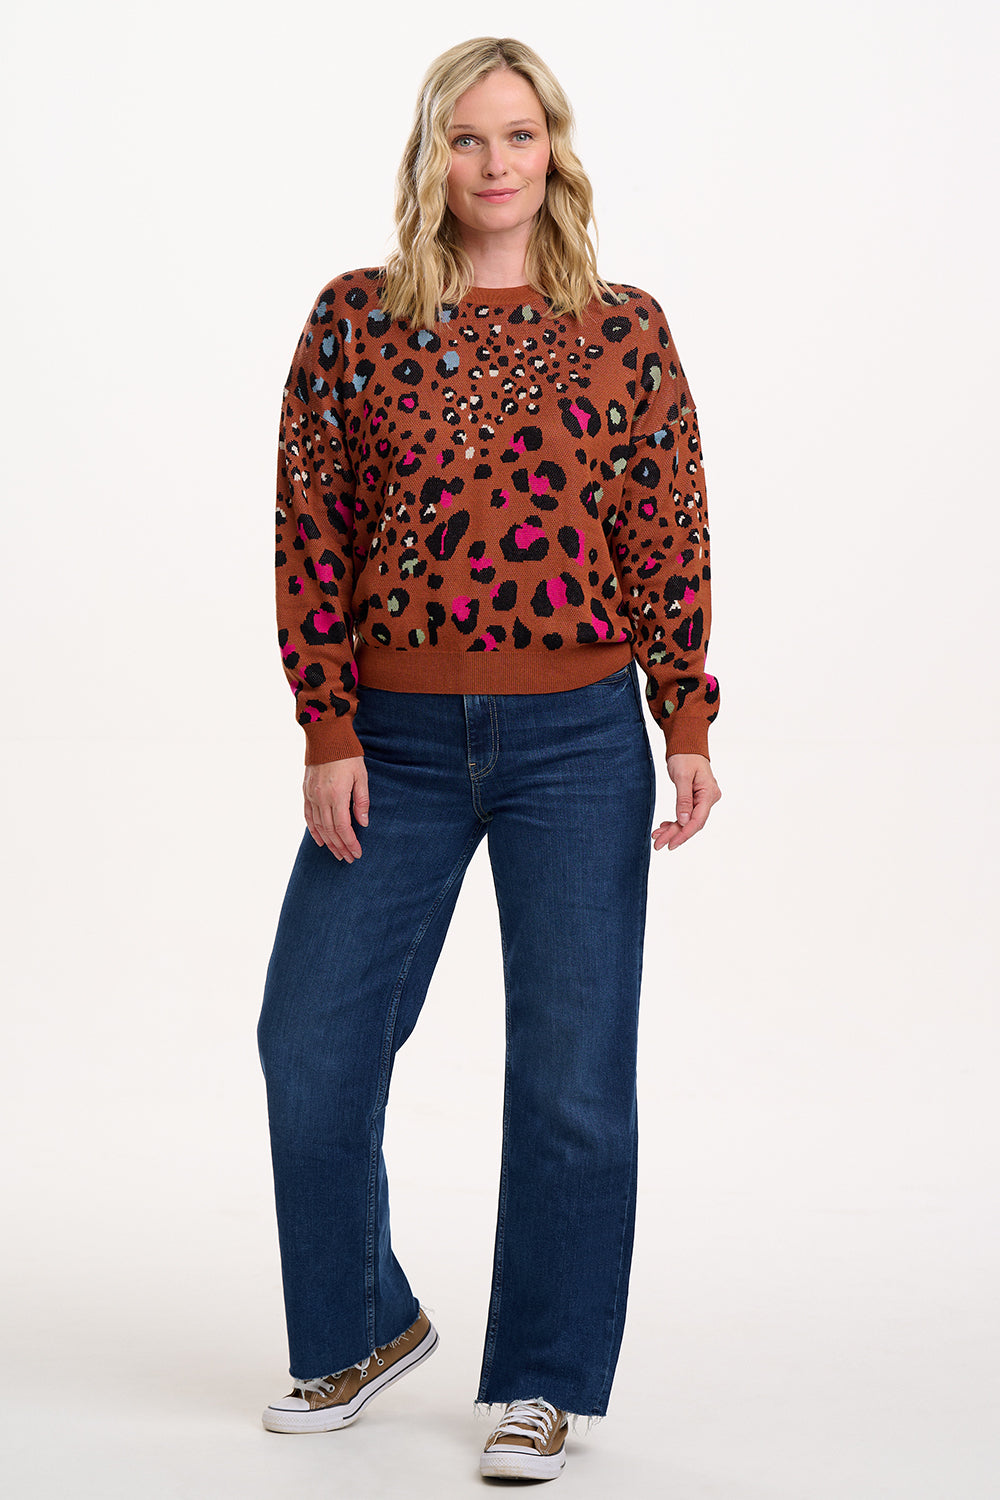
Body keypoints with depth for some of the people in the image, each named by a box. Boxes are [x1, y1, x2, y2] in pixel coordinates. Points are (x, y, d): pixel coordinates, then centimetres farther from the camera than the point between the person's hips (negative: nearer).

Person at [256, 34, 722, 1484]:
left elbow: (672, 539, 3)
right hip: (397, 741, 1)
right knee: (313, 1048, 4)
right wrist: (329, 735, -4)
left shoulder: (625, 330, 2)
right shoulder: (356, 320, 2)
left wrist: (689, 724, -5)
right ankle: (363, 1331, 28)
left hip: (577, 740, -1)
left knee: (571, 1074, 2)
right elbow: (311, 538, 2)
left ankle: (541, 1384, 18)